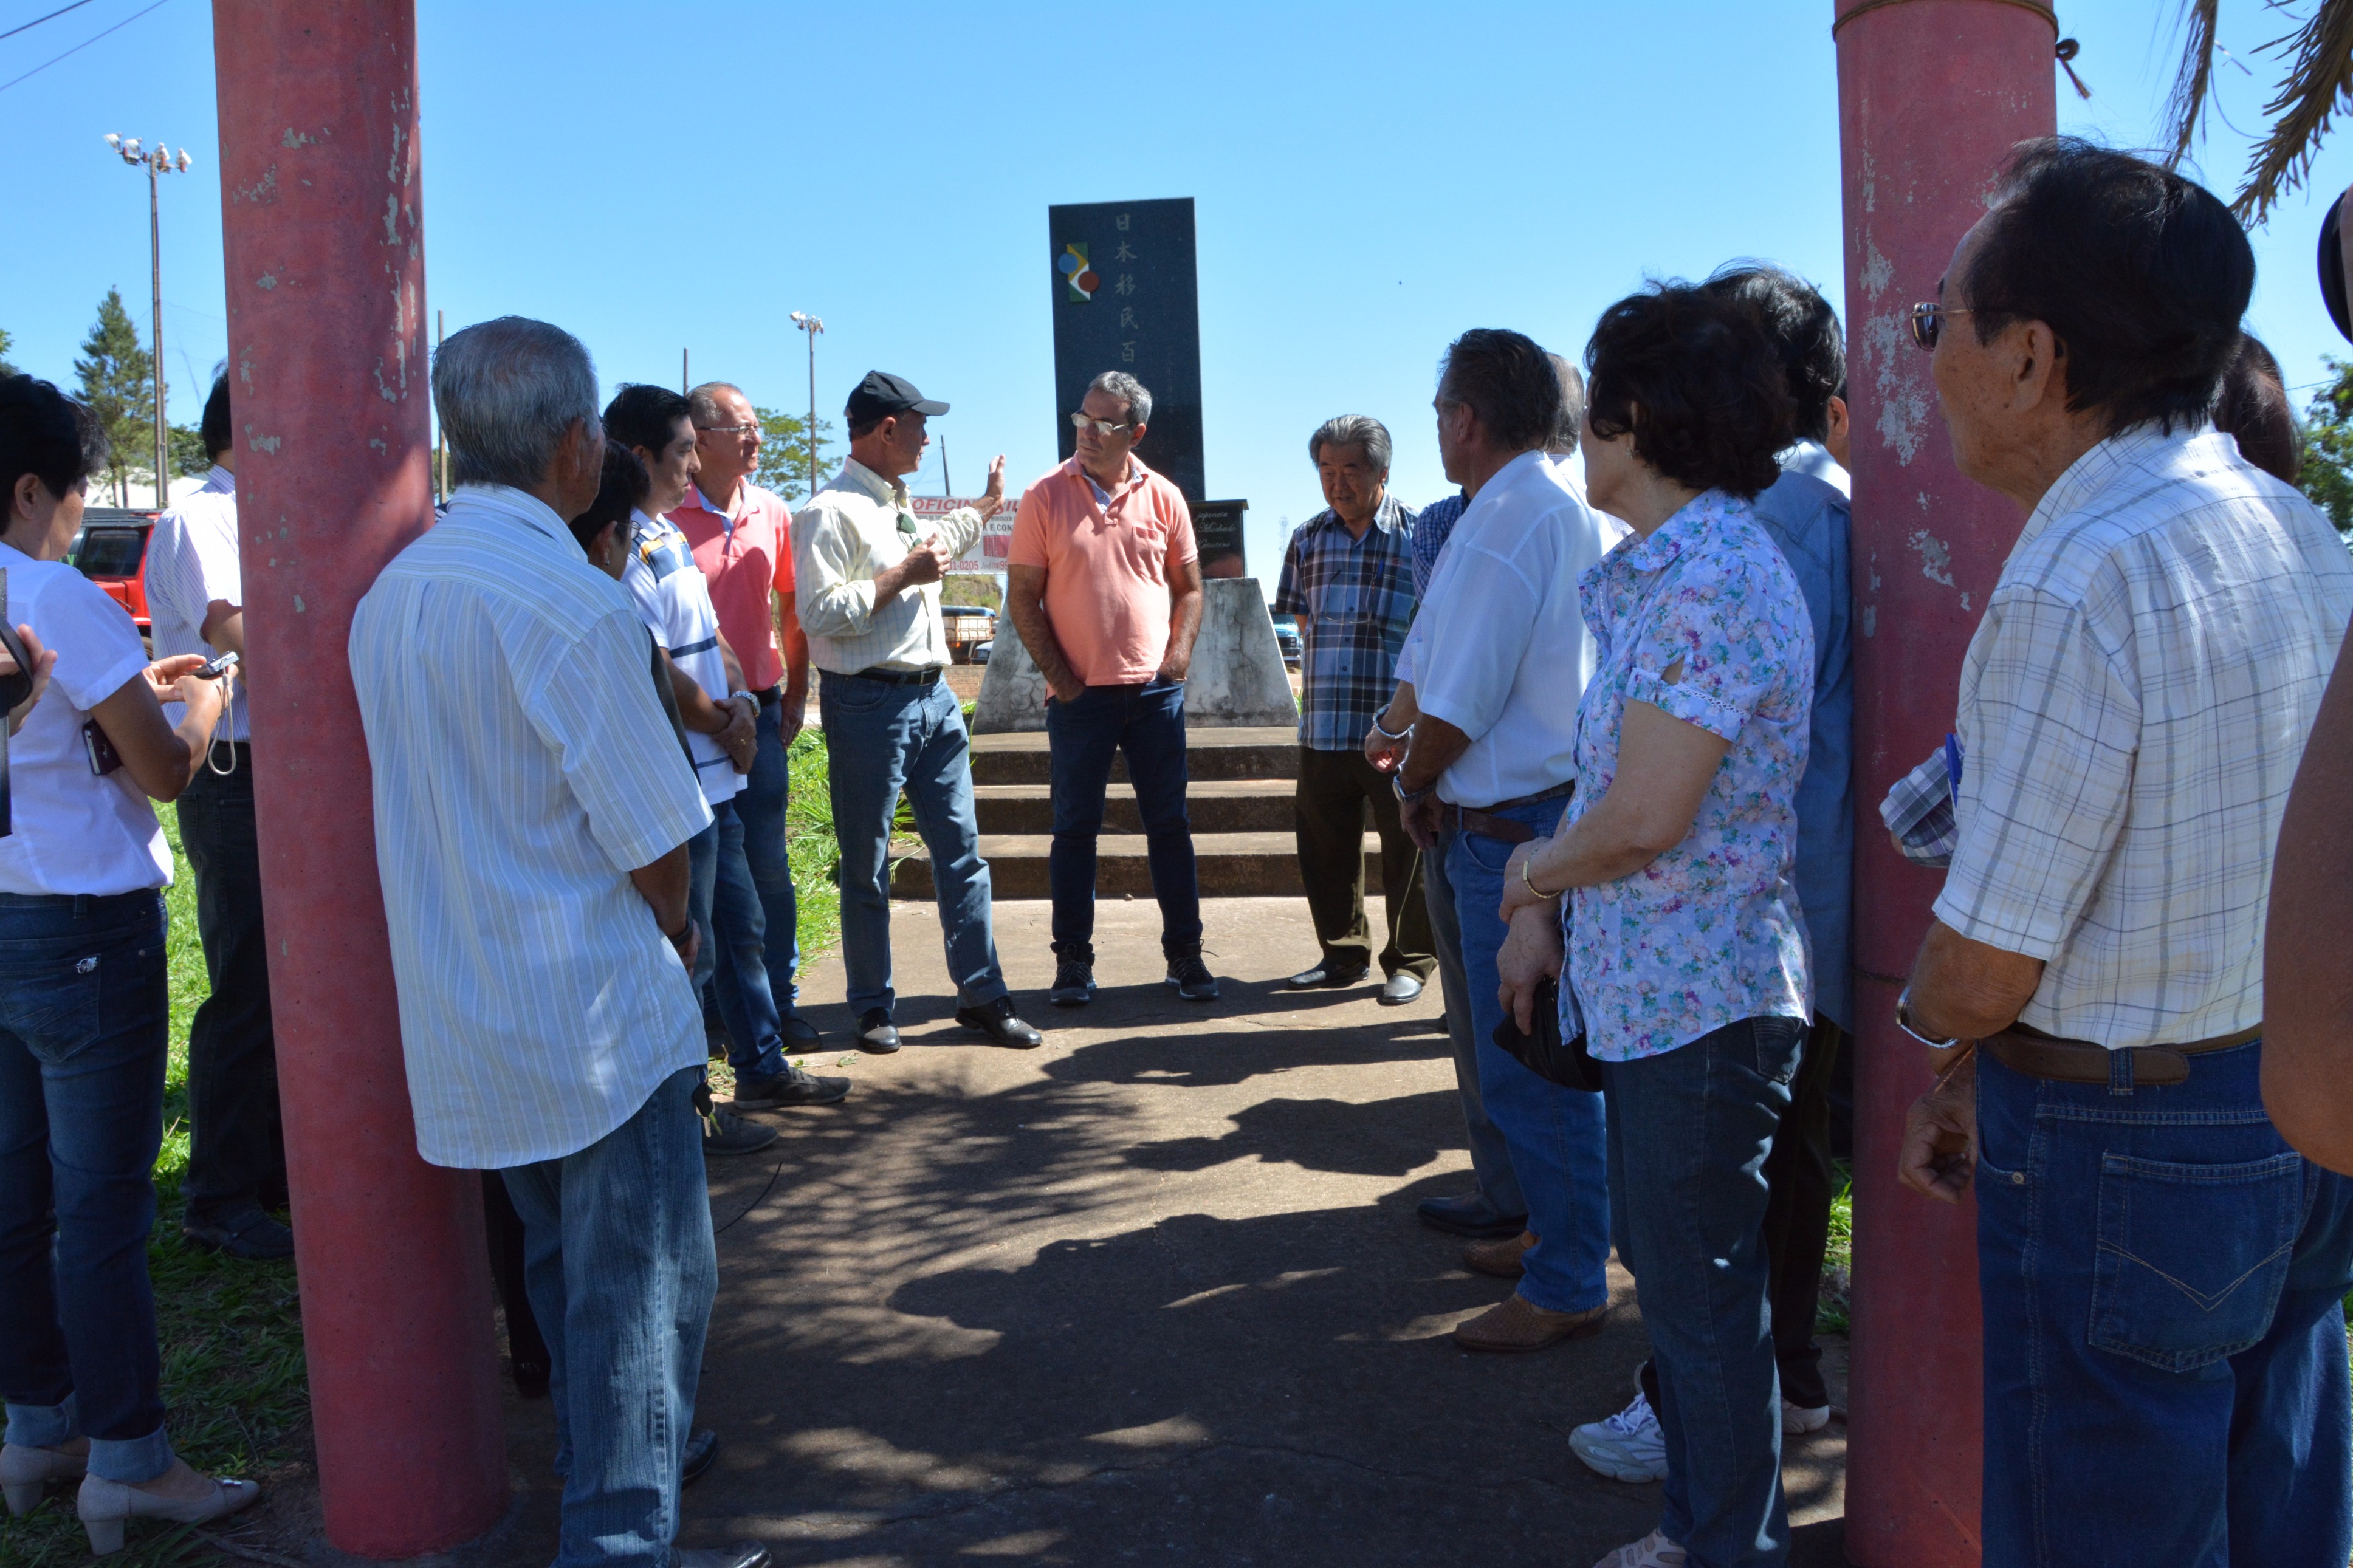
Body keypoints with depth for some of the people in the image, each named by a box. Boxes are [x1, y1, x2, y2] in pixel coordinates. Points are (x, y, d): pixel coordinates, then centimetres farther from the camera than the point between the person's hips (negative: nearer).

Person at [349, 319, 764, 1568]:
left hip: (464, 1018, 8)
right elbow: (656, 841, -17)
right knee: (643, 1279, 4)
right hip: (594, 1013, -8)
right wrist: (676, 927, 5)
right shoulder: (573, 605, -21)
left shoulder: (393, 592, 4)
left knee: (565, 1263, 23)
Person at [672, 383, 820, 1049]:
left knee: (768, 866, 7)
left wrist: (796, 692, 11)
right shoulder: (665, 517, -9)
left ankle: (778, 1001, 17)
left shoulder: (773, 512, 6)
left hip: (760, 712, 4)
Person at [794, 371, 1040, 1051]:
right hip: (869, 706, -8)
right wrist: (903, 575, -18)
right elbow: (819, 613, -21)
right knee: (867, 867, 6)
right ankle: (873, 1008, 19)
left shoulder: (900, 508, 16)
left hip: (934, 698, 8)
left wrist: (986, 506, 48)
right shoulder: (832, 512, -12)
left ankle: (981, 996, 17)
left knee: (960, 851, 9)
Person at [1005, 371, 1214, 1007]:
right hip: (1080, 693, -1)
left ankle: (1184, 953, 17)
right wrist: (1055, 673, -6)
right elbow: (1023, 596, 0)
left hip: (1155, 690, 2)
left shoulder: (1162, 498, 5)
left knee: (1169, 823, 7)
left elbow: (1189, 586, 12)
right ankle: (1073, 960, 15)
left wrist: (1179, 653, -2)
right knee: (1075, 827, 5)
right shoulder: (1045, 498, -1)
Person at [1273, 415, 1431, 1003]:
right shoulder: (1308, 539, 9)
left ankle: (1409, 962, 20)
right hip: (1323, 728, 4)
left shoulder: (1418, 535, -4)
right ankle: (1344, 955, 27)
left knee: (1406, 850, 4)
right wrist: (1330, 670, 12)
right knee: (1325, 848, 11)